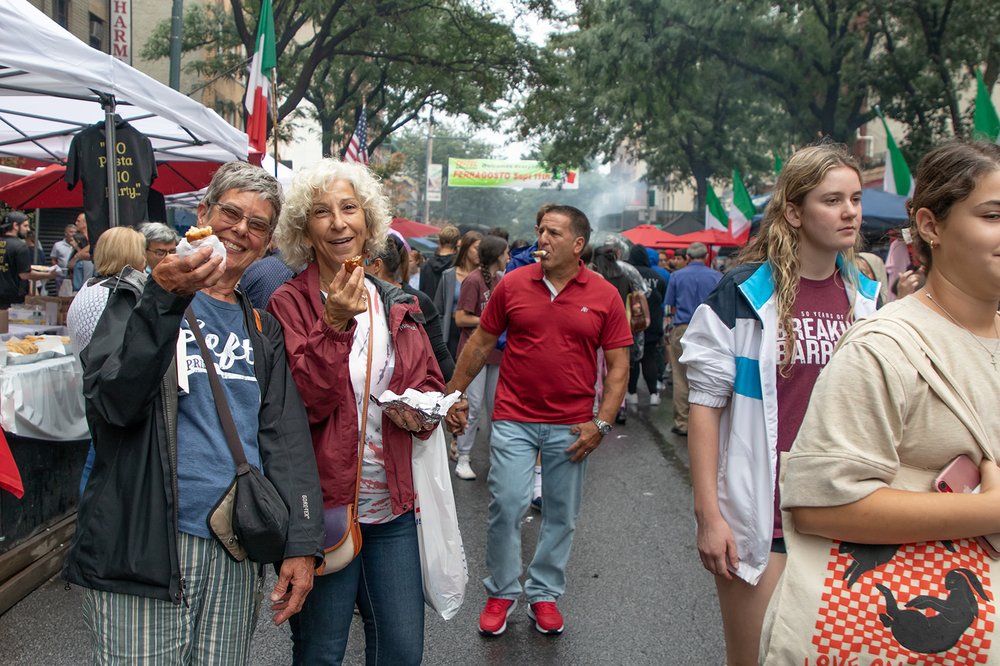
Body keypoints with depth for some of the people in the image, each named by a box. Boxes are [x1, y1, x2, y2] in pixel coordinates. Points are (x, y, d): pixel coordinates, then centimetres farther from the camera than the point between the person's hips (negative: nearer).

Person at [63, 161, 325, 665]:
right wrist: (164, 301, -24)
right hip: (144, 544, -4)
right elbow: (110, 402, -13)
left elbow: (286, 440, 9)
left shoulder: (262, 329, 15)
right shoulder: (141, 293, 3)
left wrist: (301, 545, 1)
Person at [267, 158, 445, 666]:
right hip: (323, 503, -4)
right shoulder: (289, 303, -8)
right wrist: (334, 325, -25)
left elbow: (430, 382, 16)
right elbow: (304, 403, -15)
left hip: (393, 504, 5)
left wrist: (418, 410, -6)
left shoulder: (397, 305, 8)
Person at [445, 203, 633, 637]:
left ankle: (544, 594, 29)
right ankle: (501, 592, 19)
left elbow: (618, 366, 0)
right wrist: (454, 395, 7)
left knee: (561, 515, 11)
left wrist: (602, 423, -8)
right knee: (506, 505, -2)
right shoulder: (512, 284, -1)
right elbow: (480, 344, 8)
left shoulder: (605, 296, -2)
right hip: (513, 419, 0)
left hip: (571, 427, 1)